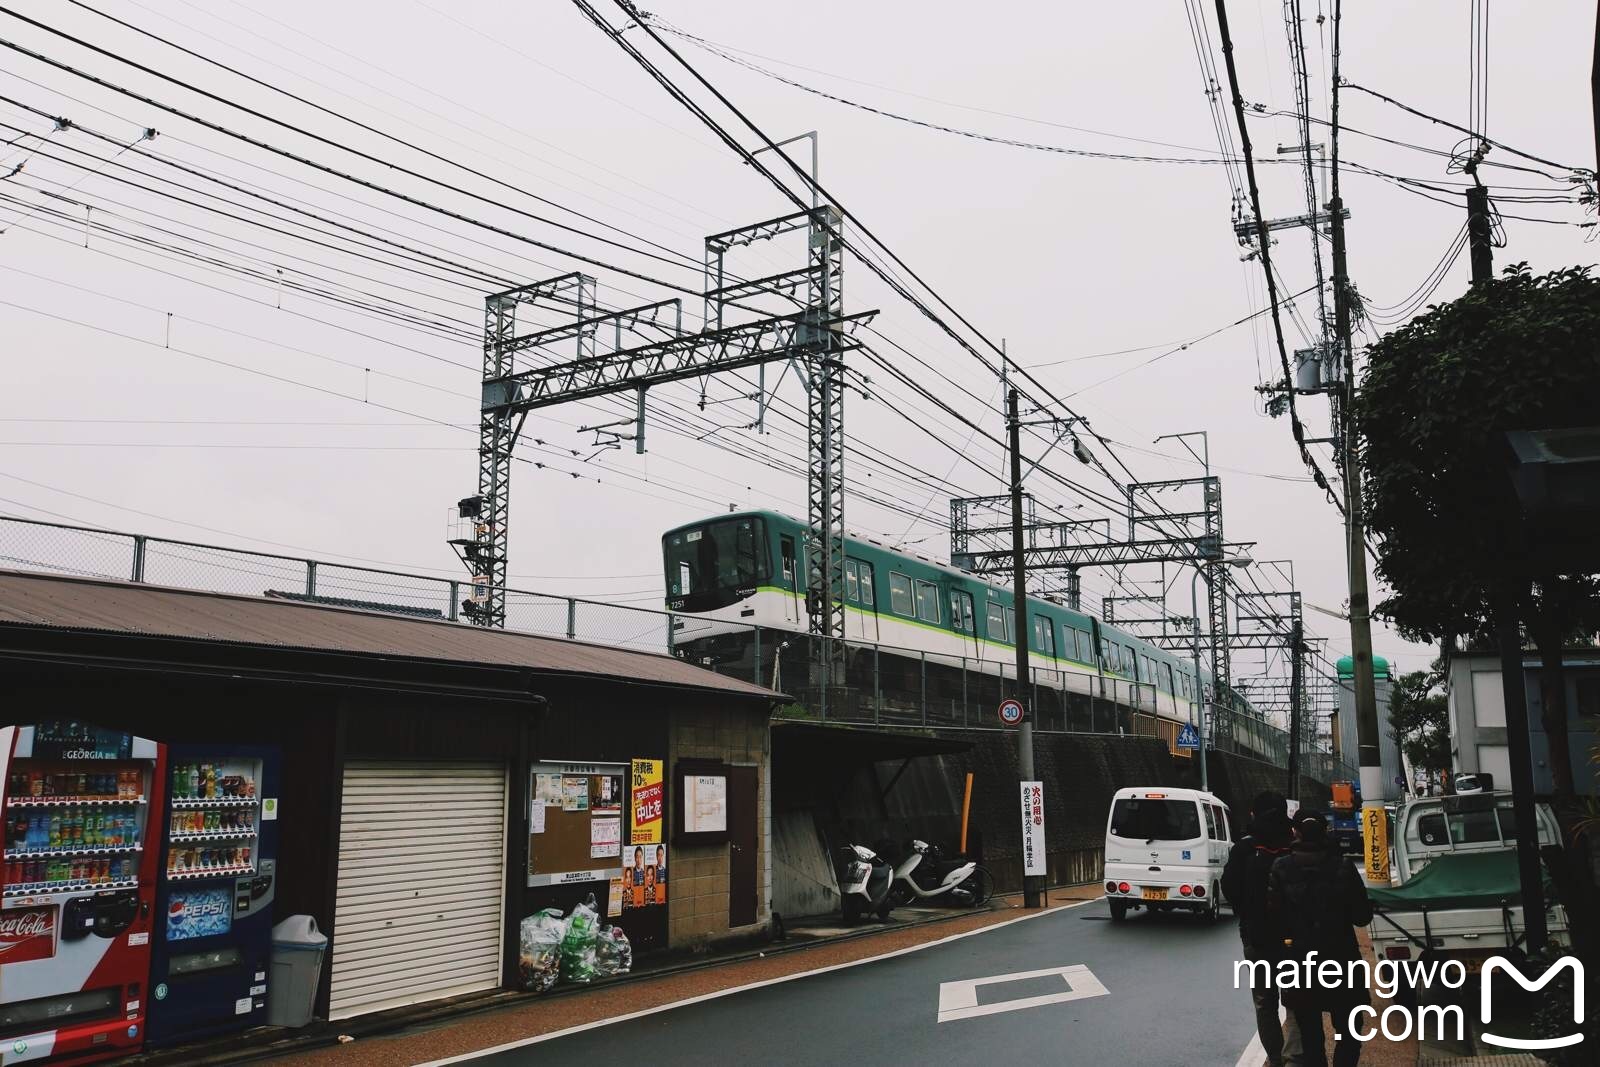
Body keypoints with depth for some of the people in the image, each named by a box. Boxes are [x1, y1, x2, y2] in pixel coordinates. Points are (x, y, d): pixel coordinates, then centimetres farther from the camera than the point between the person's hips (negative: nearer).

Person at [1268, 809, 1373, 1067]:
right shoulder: (1343, 867, -11)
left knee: (1310, 1036, 13)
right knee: (1348, 1032, 15)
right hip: (1340, 959, 0)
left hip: (1299, 960, 1)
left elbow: (1273, 916, -10)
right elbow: (1362, 916, -6)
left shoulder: (1281, 869, -10)